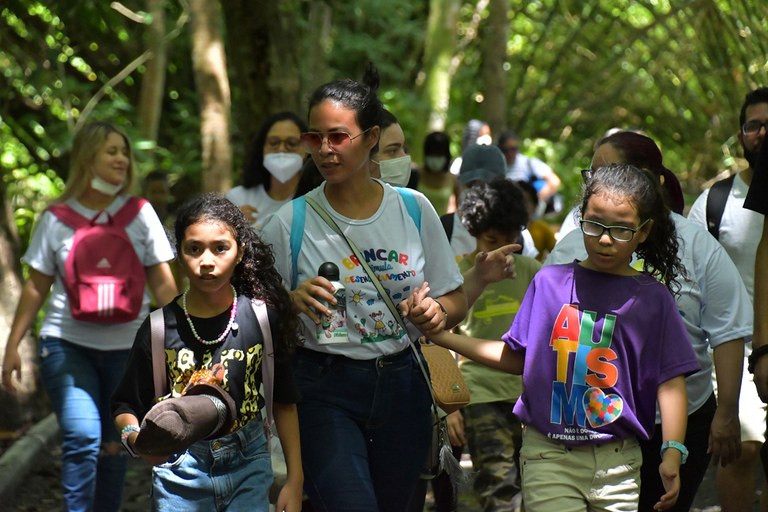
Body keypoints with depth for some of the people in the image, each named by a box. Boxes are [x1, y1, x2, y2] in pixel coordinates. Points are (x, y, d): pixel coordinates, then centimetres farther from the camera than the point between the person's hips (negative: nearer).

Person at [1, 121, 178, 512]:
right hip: (68, 343, -2)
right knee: (82, 437, -19)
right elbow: (36, 286, 7)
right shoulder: (56, 219, 2)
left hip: (127, 346, 2)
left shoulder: (140, 214, 4)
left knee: (113, 446, 8)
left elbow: (162, 282, 6)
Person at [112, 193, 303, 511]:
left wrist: (295, 479, 4)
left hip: (248, 471, 0)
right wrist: (137, 439, -21)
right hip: (180, 476, 0)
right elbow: (126, 406, 1)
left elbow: (283, 401, 5)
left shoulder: (262, 318, -4)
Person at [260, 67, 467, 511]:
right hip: (325, 390, -3)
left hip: (403, 385, 3)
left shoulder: (414, 209, 1)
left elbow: (456, 301, 8)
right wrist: (294, 301, -20)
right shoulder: (291, 222, -5)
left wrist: (438, 312, -13)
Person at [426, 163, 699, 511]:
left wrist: (673, 452, -13)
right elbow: (516, 357, 11)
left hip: (617, 462, 0)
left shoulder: (652, 298, 2)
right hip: (549, 456, 0)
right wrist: (441, 336, 5)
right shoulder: (550, 282, 5)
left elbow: (670, 379, -2)